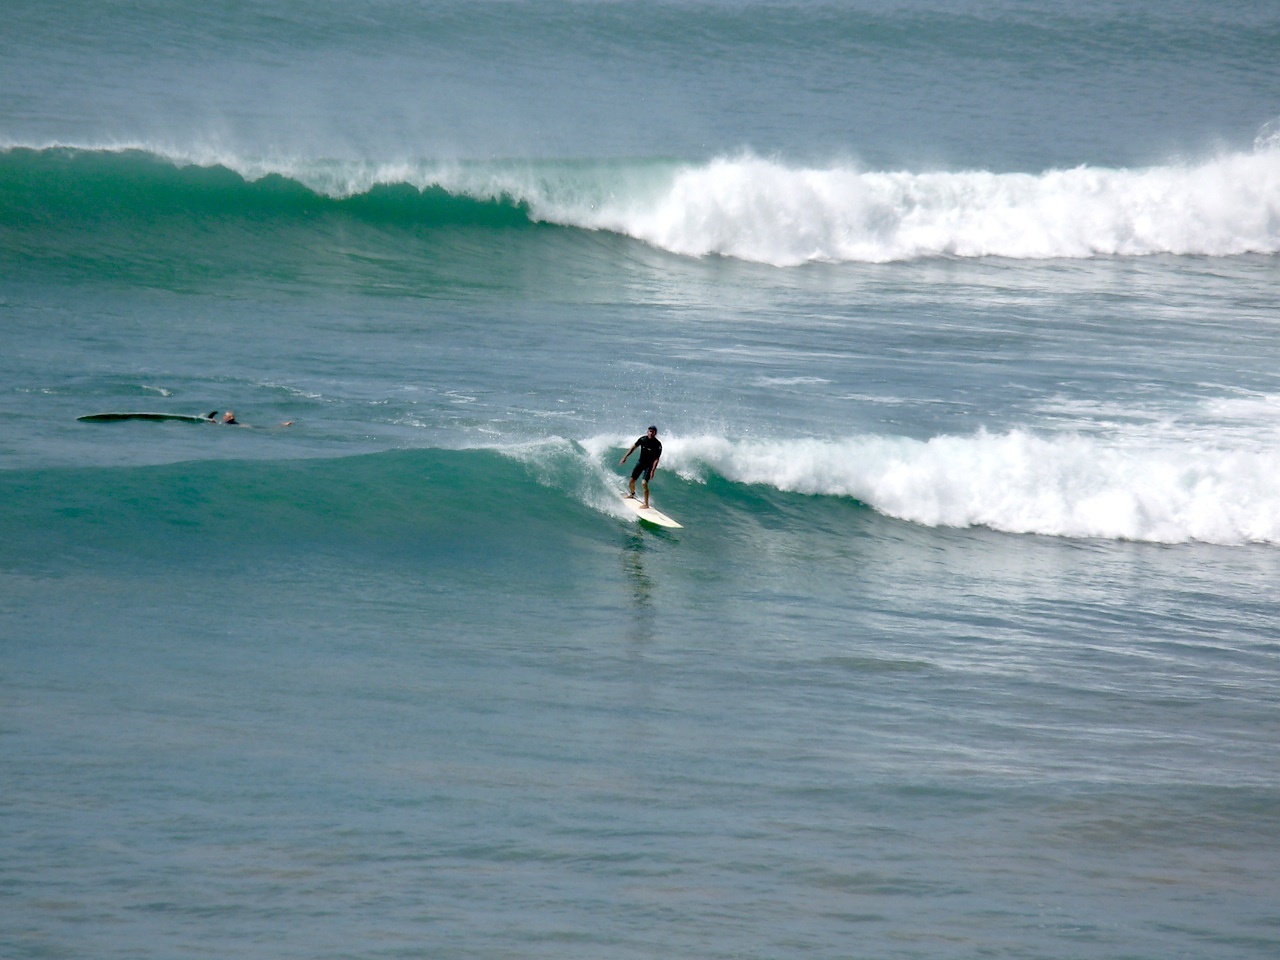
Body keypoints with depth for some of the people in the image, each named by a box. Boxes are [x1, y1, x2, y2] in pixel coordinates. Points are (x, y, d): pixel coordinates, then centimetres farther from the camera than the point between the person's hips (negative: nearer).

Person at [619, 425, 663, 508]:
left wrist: (653, 470, -27)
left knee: (644, 483, -22)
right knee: (632, 481, 9)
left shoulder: (658, 445, -20)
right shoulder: (643, 439, -9)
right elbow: (634, 447, 5)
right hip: (641, 462, 5)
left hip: (649, 465, -5)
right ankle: (632, 494, 43)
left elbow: (656, 459, -20)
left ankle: (646, 504, -14)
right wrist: (625, 457, 5)